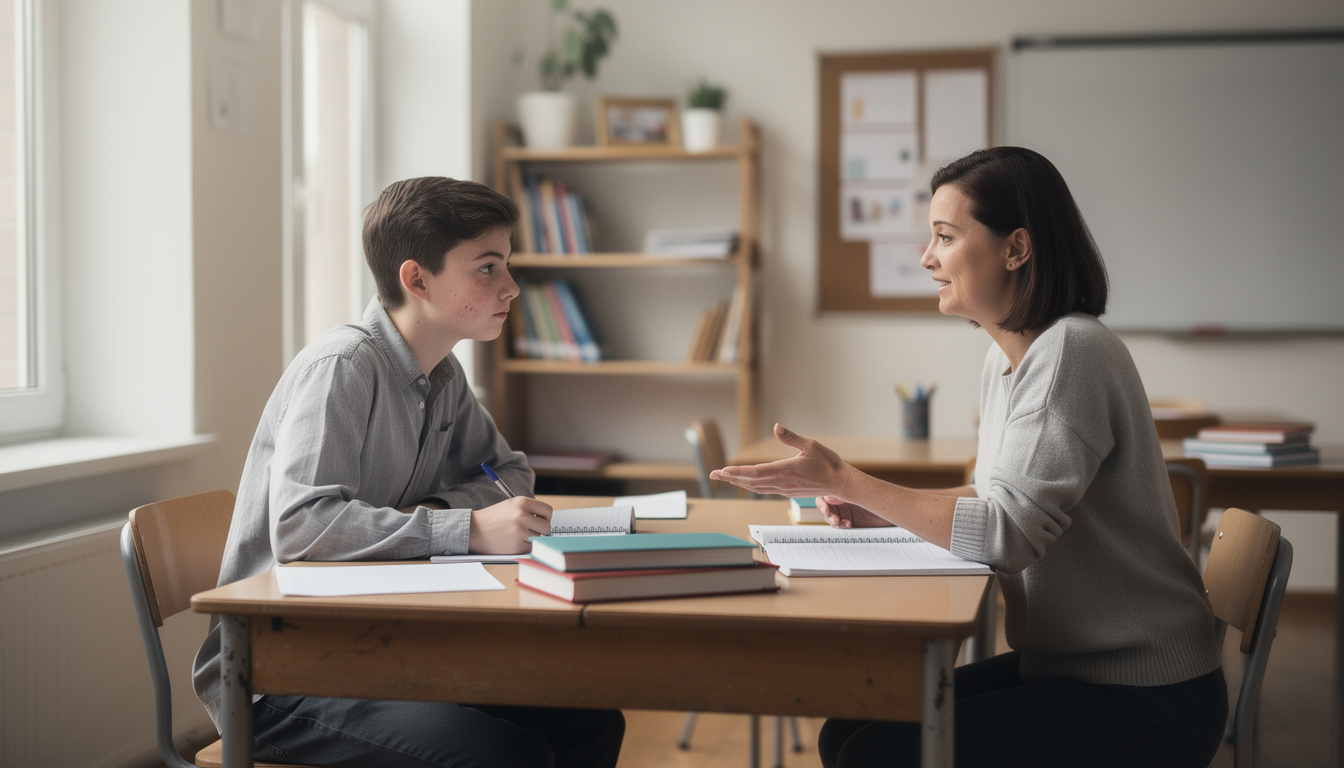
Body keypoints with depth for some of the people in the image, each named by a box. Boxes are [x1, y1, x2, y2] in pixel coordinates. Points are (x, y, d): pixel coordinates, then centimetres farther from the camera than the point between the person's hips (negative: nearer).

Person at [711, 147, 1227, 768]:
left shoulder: (1072, 353, -20)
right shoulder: (1005, 357, 8)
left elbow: (1006, 534, -25)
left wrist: (844, 480, -22)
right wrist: (880, 511, 3)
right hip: (1061, 667, 8)